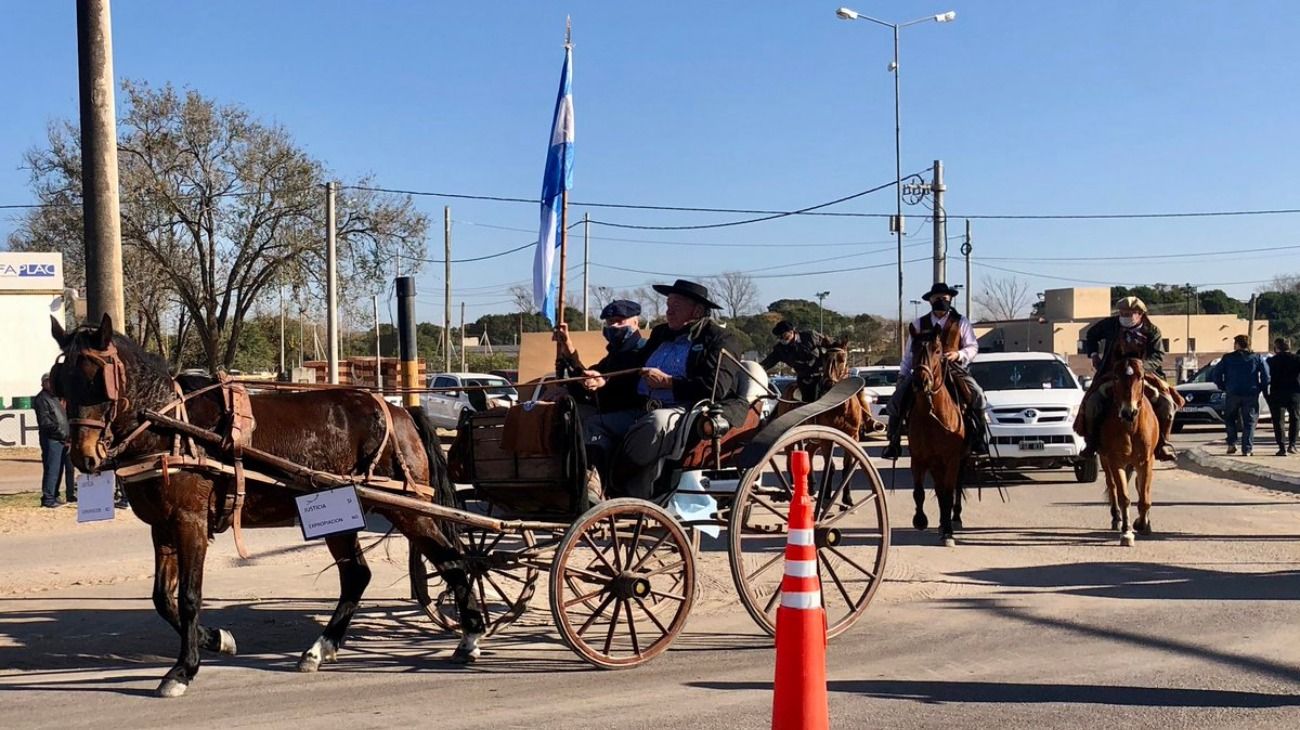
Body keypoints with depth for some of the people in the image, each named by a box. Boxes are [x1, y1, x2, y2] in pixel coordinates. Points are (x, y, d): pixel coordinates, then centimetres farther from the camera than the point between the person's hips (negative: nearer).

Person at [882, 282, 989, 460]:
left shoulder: (961, 322, 8)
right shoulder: (918, 324, 11)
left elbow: (973, 347, 6)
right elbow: (908, 354, 14)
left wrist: (959, 354, -14)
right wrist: (902, 376, 8)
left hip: (953, 369, -1)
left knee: (977, 395, -24)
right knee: (897, 399, -13)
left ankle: (978, 439, -12)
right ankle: (894, 443, -1)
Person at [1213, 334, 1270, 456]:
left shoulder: (1228, 358, 2)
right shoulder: (1257, 358, 5)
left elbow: (1215, 374, 1)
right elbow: (1266, 375, -3)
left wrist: (1223, 387, 11)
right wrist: (1261, 388, 8)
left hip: (1233, 394, -1)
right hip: (1251, 395, 1)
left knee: (1229, 419, 17)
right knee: (1249, 422, 5)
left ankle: (1232, 444, 5)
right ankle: (1247, 449, -1)